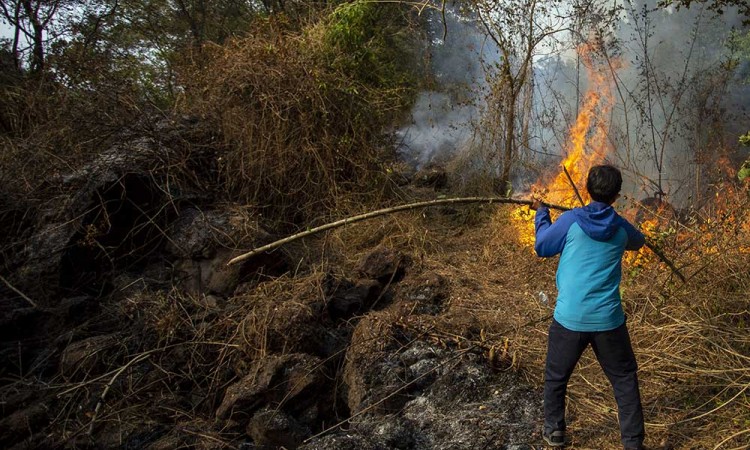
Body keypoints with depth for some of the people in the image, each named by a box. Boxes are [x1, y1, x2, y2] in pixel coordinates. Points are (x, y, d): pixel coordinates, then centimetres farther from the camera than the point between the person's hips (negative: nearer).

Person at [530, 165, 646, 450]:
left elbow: (541, 247, 5)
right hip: (608, 319, 2)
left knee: (556, 377, 18)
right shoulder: (621, 227, 2)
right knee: (625, 379, 16)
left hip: (569, 318, -1)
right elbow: (638, 242, 25)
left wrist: (542, 214, 18)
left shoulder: (570, 220, -8)